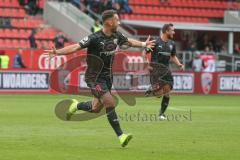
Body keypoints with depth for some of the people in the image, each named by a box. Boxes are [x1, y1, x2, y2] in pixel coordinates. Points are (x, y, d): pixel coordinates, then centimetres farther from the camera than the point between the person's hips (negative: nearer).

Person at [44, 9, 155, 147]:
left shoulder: (117, 36, 1)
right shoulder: (95, 38, -20)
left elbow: (129, 42, 23)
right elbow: (76, 47, -26)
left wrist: (144, 44, 28)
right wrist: (57, 52, -38)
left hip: (108, 76, 7)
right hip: (95, 77, -7)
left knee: (96, 108, 14)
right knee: (110, 103, -18)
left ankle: (76, 106, 43)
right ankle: (121, 136, -14)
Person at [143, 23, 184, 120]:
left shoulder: (172, 44, 9)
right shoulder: (156, 42, -8)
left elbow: (173, 57, 23)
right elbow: (144, 54, -2)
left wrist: (179, 64, 7)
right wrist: (147, 64, -15)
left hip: (166, 70, 6)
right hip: (155, 69, -6)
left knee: (167, 93, 0)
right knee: (159, 93, -15)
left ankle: (162, 114, 13)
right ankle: (151, 90, 19)